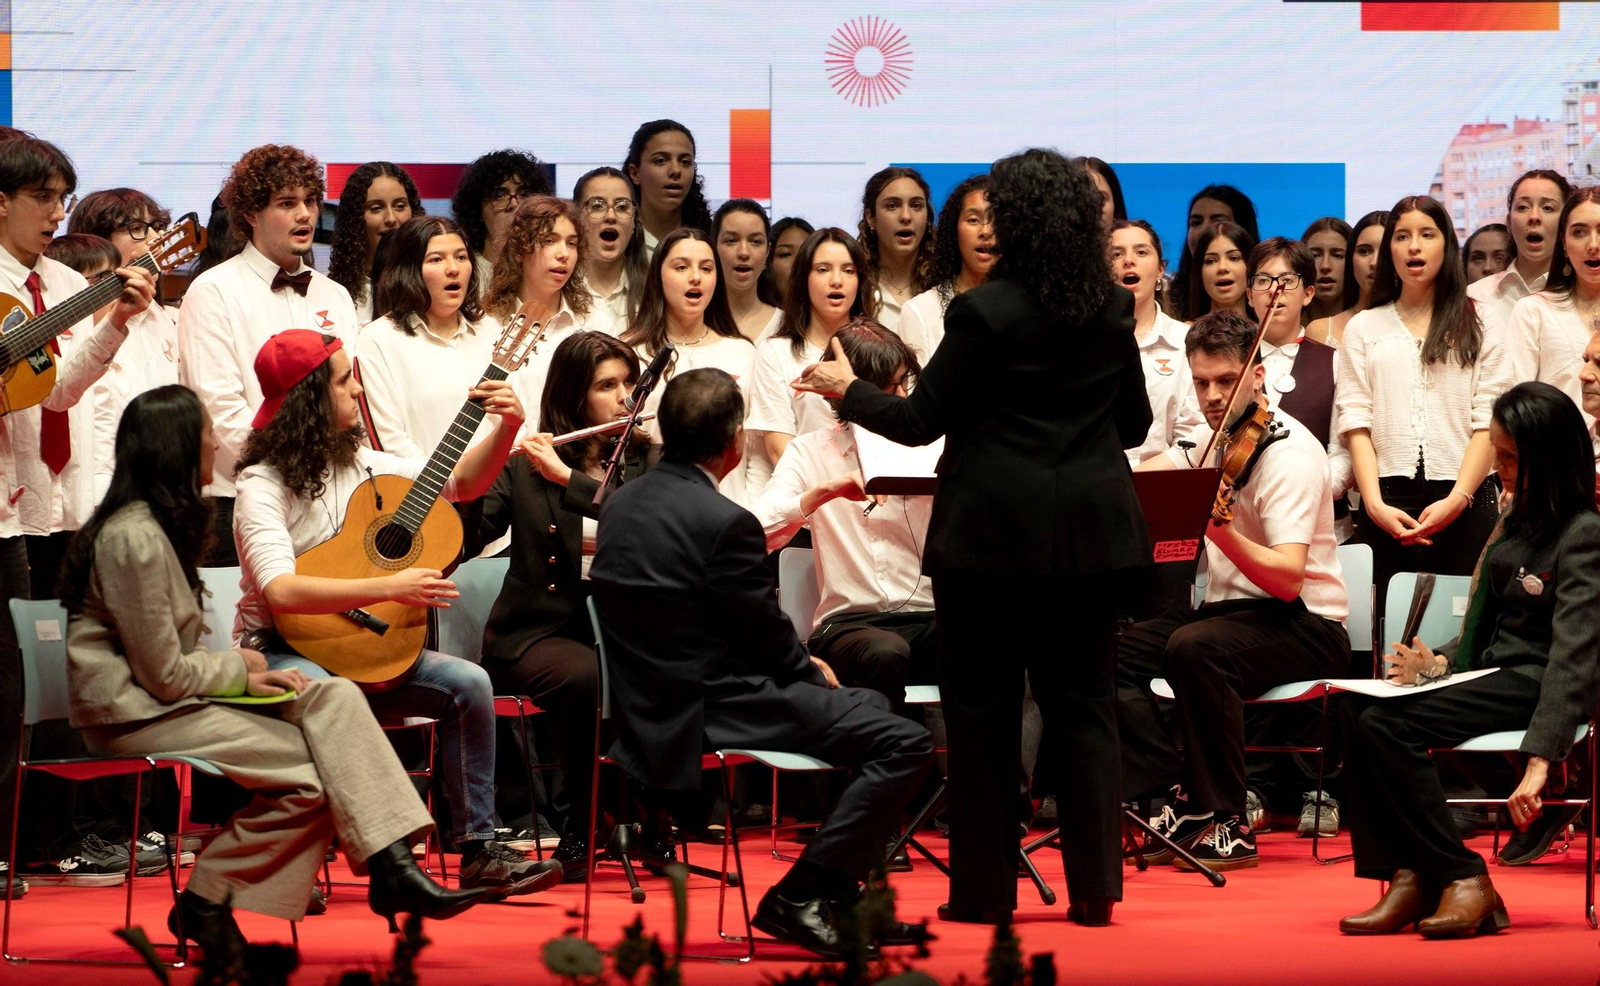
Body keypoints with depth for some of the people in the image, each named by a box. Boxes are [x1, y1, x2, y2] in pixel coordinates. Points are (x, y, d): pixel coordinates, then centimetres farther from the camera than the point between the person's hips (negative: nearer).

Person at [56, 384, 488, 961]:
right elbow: (165, 674, -18)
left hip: (166, 698, 10)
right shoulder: (134, 538, -18)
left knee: (335, 698, -8)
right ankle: (206, 902, -8)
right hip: (132, 716, -10)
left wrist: (243, 675, 0)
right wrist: (238, 669, -1)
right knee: (315, 767, -18)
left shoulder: (156, 524, 15)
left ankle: (392, 869, -20)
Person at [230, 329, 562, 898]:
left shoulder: (356, 463, 9)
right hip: (279, 651, -7)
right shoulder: (264, 486, -15)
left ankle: (479, 851, -7)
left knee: (468, 683, -13)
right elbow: (280, 591, -30)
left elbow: (461, 484, 17)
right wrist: (388, 588, -33)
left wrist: (506, 430, -1)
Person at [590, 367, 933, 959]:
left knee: (870, 706, 25)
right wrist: (814, 673, 10)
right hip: (706, 719, -10)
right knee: (904, 744, -10)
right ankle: (802, 897, -7)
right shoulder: (724, 522, -21)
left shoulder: (621, 505, 7)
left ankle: (847, 902, 26)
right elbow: (771, 640, -12)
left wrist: (805, 669, 17)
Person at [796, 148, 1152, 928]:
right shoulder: (1113, 310, 6)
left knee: (984, 709, 4)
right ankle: (1095, 886, 5)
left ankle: (985, 887, 7)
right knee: (1083, 703, 8)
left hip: (994, 532, -5)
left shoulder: (985, 312, -11)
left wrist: (847, 391, 10)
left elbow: (917, 422, -7)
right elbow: (1135, 424, 15)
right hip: (1092, 529, 5)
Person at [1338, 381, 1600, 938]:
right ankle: (1406, 878, -18)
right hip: (1493, 673, 9)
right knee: (1357, 710, -12)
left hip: (1536, 685, -9)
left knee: (1387, 725, -24)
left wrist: (1540, 758, -30)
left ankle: (1464, 882, -19)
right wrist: (1441, 663, -1)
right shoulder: (1514, 526, 15)